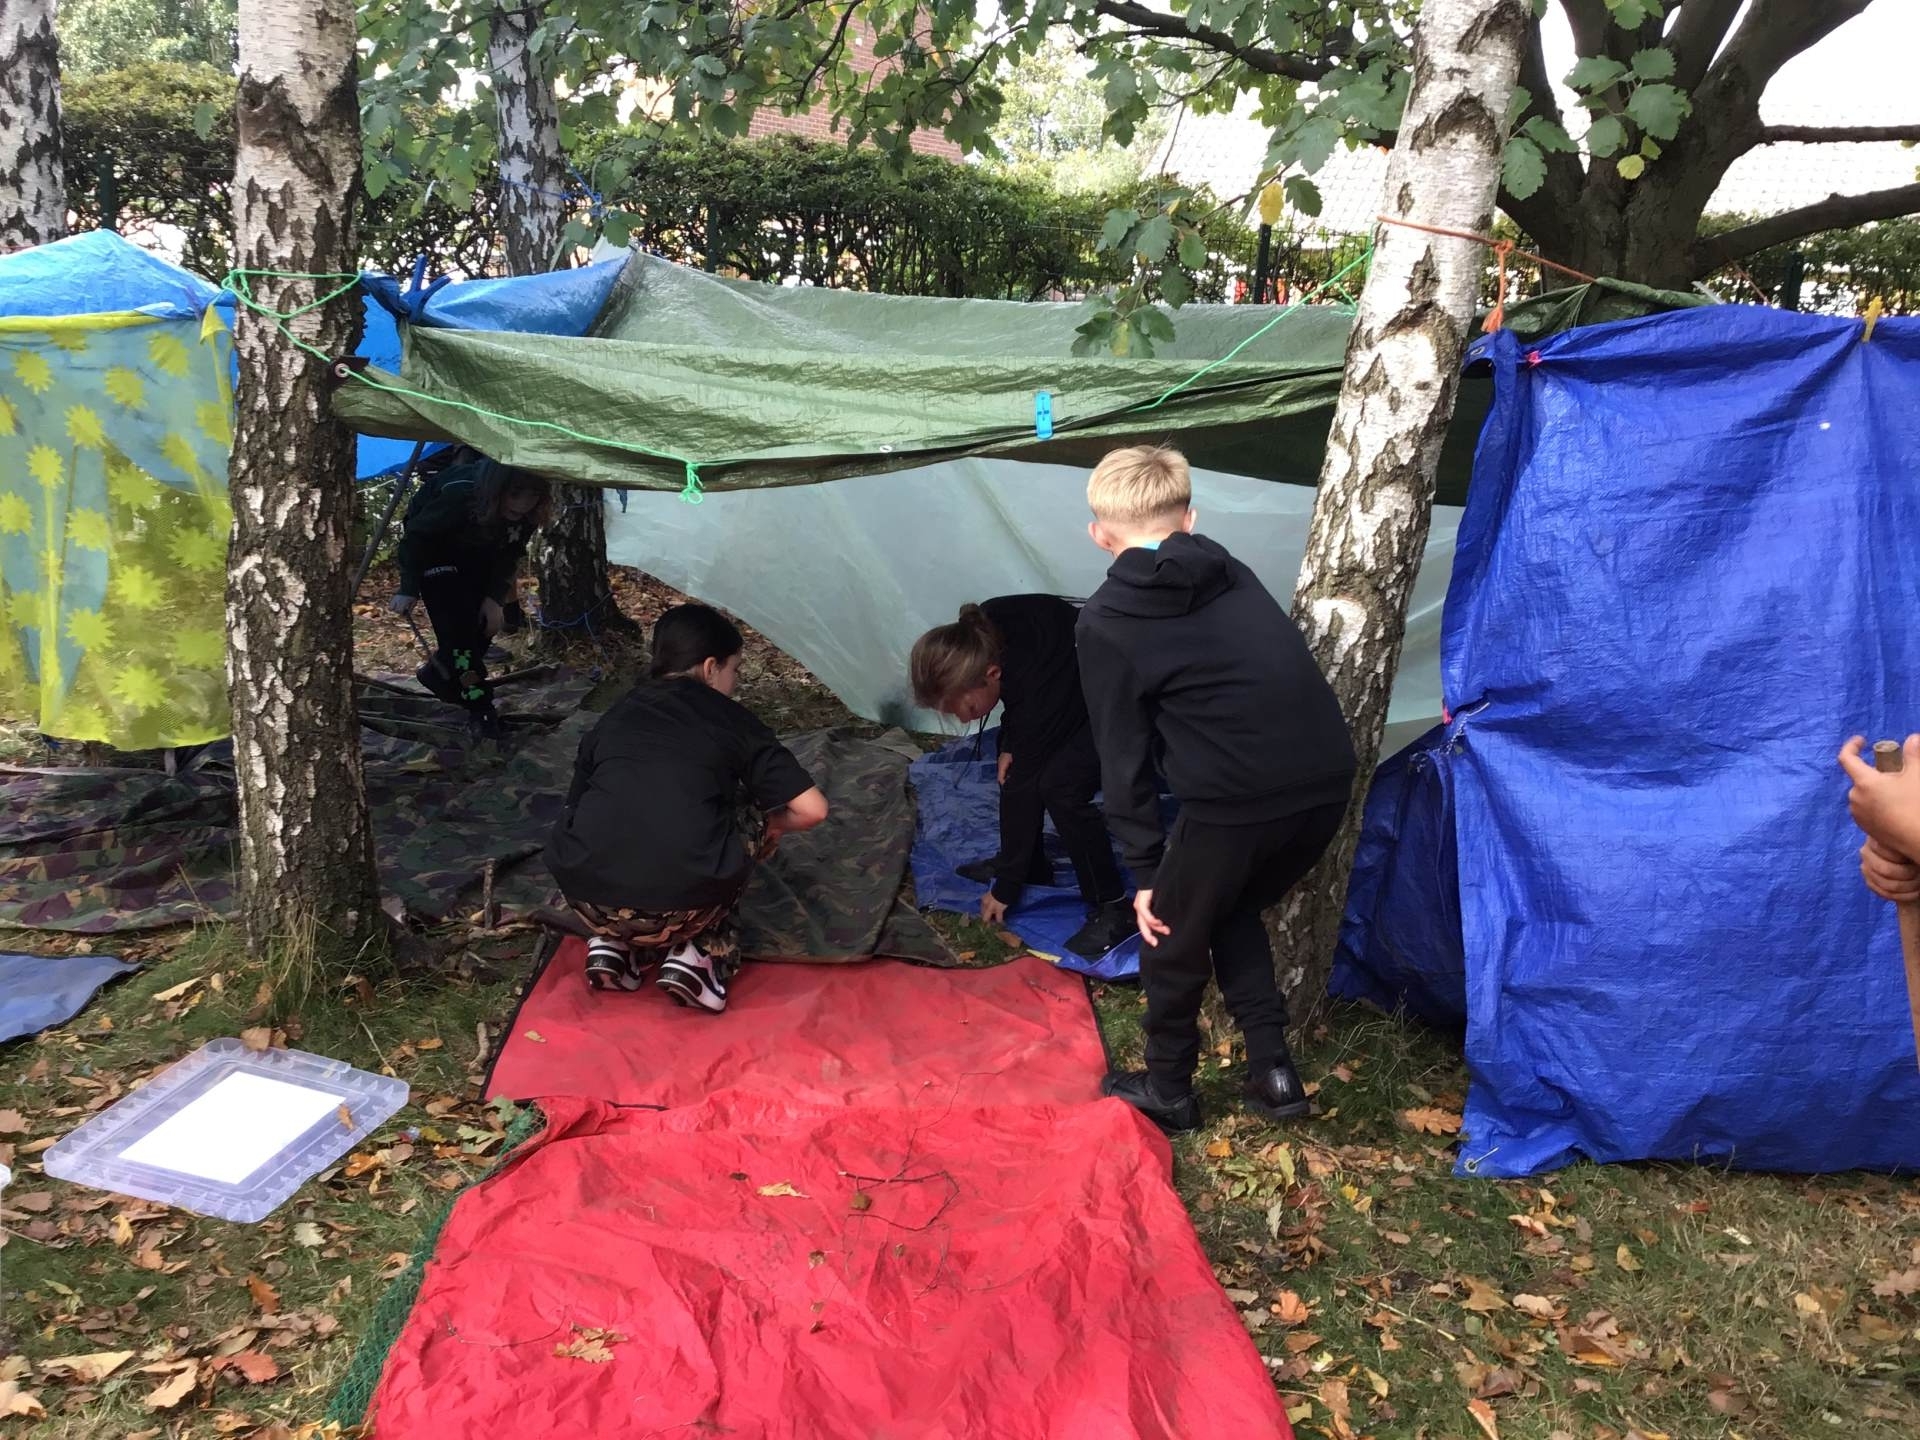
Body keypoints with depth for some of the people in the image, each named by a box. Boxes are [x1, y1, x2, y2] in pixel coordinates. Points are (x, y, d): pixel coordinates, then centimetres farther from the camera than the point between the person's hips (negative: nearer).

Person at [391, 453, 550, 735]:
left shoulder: (527, 512, -28)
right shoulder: (459, 494, -43)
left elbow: (510, 553, -10)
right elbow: (416, 535, -27)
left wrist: (495, 597, -18)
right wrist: (409, 590, -23)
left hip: (477, 550, 5)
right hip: (433, 544, -5)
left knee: (489, 618, 2)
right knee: (456, 619, -18)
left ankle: (439, 673, 25)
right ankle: (477, 704, -8)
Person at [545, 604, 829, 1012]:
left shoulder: (615, 714, 19)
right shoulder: (730, 718, 10)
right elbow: (811, 809, 3)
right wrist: (771, 826, 27)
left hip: (587, 897, 4)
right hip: (682, 906, -4)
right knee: (756, 816, 24)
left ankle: (616, 946, 15)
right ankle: (698, 953, 11)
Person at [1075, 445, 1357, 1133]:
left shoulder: (1108, 622, 3)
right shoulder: (1233, 576, 18)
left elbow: (1124, 756, 3)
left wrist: (1146, 869, 8)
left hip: (1237, 800, -6)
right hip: (1329, 780, 6)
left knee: (1172, 936, 19)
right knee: (1235, 915, 29)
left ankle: (1167, 1090, 35)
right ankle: (1272, 1072, 30)